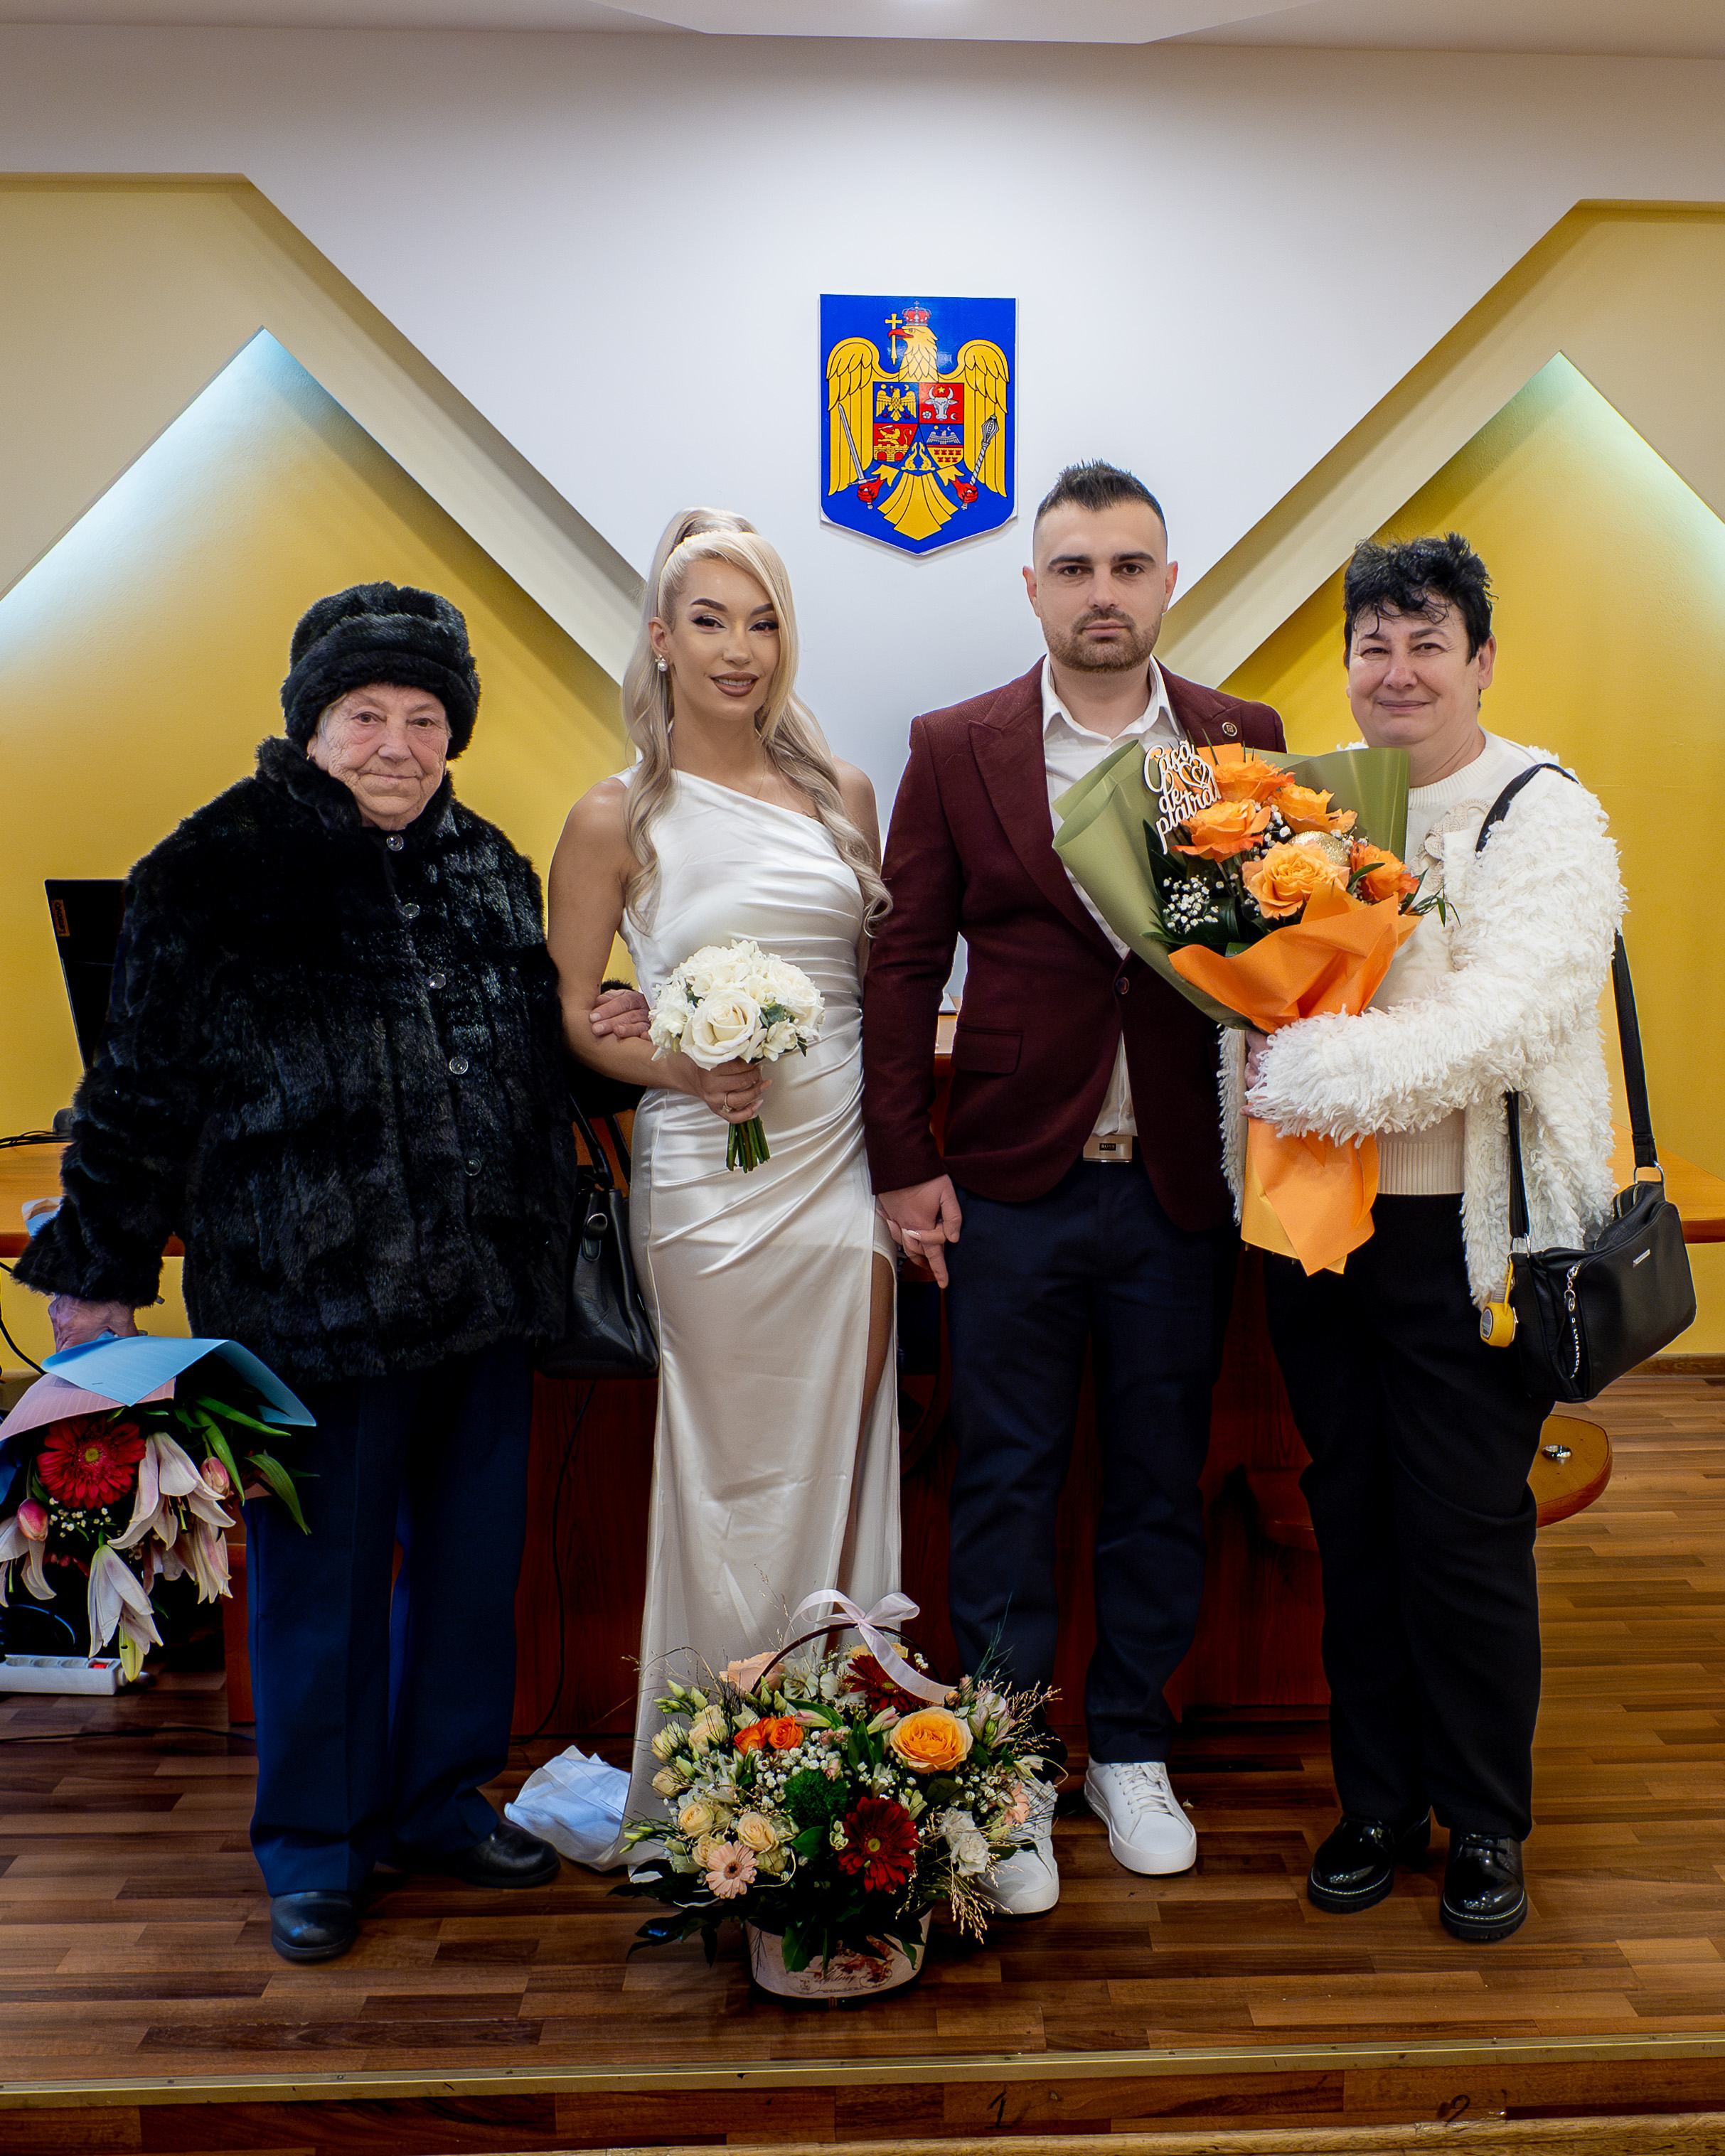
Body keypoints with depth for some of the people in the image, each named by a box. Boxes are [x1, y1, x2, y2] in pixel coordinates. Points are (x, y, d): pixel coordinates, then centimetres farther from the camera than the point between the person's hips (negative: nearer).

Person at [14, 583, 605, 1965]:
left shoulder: (491, 866, 10)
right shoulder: (220, 870, -5)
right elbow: (143, 1089, -3)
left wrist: (548, 1252, 13)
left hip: (489, 1290, 5)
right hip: (314, 1298, -5)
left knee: (475, 1554, 14)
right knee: (322, 1571, 6)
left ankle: (444, 1802, 34)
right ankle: (317, 1849, 26)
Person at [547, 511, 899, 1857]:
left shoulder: (840, 793, 9)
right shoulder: (616, 820, -1)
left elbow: (885, 975, 14)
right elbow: (573, 1018, 2)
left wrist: (907, 1148, 2)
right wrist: (688, 1071, -15)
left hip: (850, 1164, 4)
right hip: (713, 1177, -3)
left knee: (841, 1469, 9)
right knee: (738, 1478, 7)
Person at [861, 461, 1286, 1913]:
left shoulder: (1244, 743, 3)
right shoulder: (956, 751, 1)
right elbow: (905, 964, 1)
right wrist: (905, 1163, -4)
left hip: (1183, 1185, 2)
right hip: (1012, 1185, -1)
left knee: (1162, 1479, 13)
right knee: (1007, 1481, 8)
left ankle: (1132, 1751, 32)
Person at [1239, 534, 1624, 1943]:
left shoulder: (1546, 819, -6)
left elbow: (1507, 1019, -19)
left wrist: (1323, 1073, -21)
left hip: (1465, 1239, -4)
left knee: (1467, 1540, 5)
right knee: (1352, 1526, 14)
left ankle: (1486, 1827, 27)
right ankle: (1377, 1802, 32)